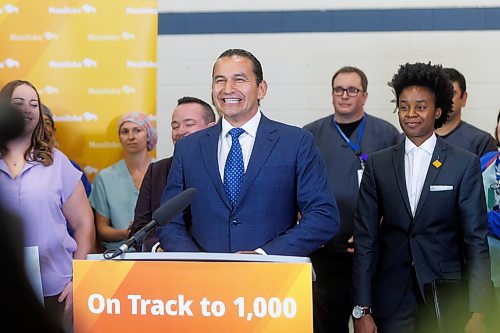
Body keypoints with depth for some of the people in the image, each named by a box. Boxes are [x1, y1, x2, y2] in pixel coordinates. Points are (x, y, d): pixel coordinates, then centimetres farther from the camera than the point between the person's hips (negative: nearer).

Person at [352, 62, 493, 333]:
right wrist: (361, 310, -2)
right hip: (392, 300, 1)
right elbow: (365, 240, 4)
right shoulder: (378, 164, 5)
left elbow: (476, 241, -1)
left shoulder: (465, 164, 0)